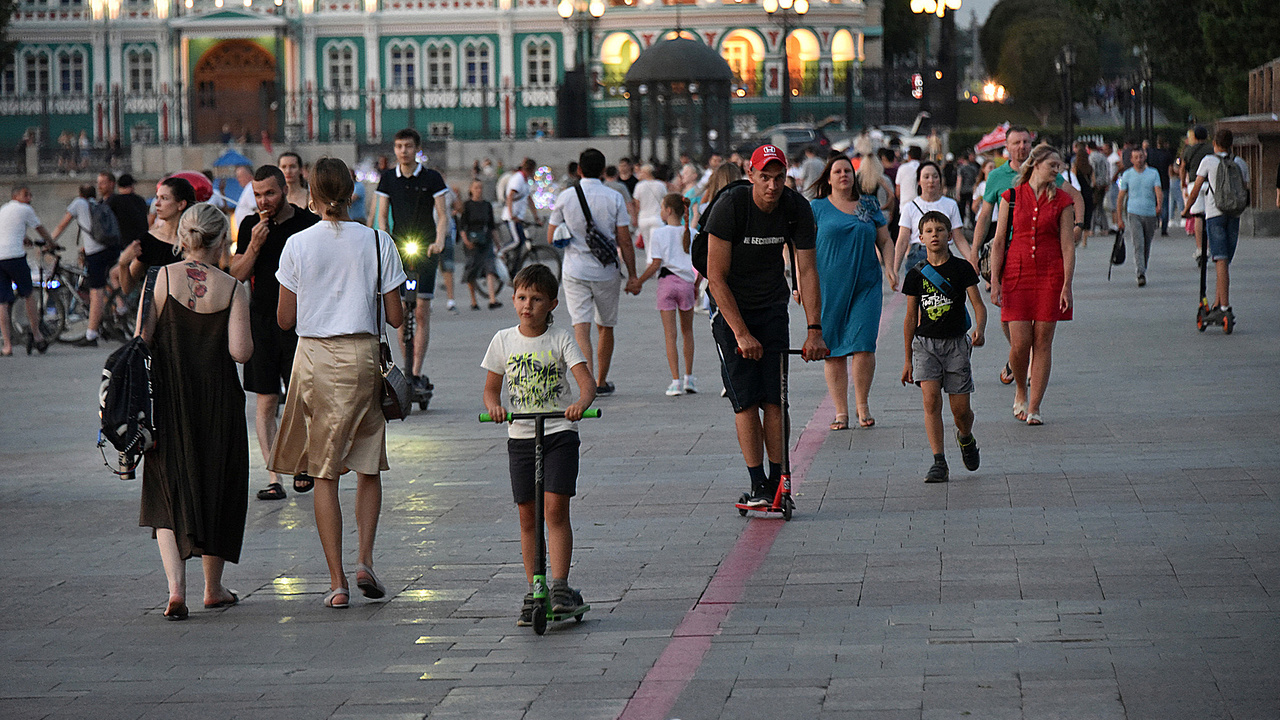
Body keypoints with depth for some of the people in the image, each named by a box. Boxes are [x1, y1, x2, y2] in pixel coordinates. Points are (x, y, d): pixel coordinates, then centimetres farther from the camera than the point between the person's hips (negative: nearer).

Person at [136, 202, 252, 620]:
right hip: (218, 400, 0)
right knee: (216, 488, 16)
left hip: (168, 398, 0)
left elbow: (142, 339, -8)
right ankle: (213, 588, 26)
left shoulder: (161, 278, -6)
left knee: (166, 496, 7)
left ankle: (176, 589, -10)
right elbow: (240, 351, -12)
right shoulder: (232, 289, -6)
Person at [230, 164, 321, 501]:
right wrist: (254, 245, -11)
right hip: (261, 321, 2)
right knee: (265, 401, 0)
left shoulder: (310, 224, -1)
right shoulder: (249, 226, 7)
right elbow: (237, 275, 4)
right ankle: (273, 479, 2)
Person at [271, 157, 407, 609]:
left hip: (314, 359, 0)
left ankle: (337, 582, 1)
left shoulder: (297, 245, -4)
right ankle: (364, 561, 1)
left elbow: (284, 320, 0)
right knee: (368, 467, 17)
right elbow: (395, 317, -1)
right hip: (362, 356, 0)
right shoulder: (377, 243, -3)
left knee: (324, 474, 5)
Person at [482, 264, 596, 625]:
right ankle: (533, 593, 10)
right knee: (527, 516, 4)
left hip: (560, 434, -3)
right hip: (520, 436, 3)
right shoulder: (504, 341, 4)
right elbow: (491, 388, 10)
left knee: (555, 508, -12)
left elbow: (587, 381, -12)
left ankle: (560, 586, -9)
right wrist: (494, 407, -13)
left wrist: (581, 402, -34)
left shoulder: (560, 340, -3)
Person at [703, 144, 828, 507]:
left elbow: (806, 270, -8)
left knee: (775, 399, -4)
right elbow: (716, 279, -20)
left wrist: (815, 329, -15)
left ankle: (777, 483, 2)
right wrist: (742, 334, -22)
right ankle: (758, 487, -9)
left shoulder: (797, 209, -12)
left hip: (773, 307, 3)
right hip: (731, 307, -3)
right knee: (745, 399, -10)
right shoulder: (729, 206, -22)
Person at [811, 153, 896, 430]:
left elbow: (884, 241, 18)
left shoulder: (869, 206, 12)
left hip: (866, 286, 1)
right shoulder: (817, 208, 6)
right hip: (829, 288, -1)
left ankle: (862, 404, 8)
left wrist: (889, 267, 1)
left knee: (863, 345, -9)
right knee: (833, 350, 0)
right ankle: (841, 411, 7)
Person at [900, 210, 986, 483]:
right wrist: (908, 359, 12)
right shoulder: (916, 274, 5)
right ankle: (939, 463, -13)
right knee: (931, 399, -15)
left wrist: (980, 328, -27)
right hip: (925, 343, 1)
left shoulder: (962, 269, 0)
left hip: (956, 343, -1)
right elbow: (911, 318, 11)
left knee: (960, 409, 0)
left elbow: (978, 303, -5)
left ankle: (966, 438, 36)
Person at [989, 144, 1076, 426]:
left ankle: (1034, 407, 7)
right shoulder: (1012, 197, 4)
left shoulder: (1062, 201, 4)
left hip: (1051, 276, 1)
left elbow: (1068, 245, 1)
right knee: (1019, 343, -6)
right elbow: (999, 241, 4)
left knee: (1042, 342, 0)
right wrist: (995, 282, -3)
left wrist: (1067, 286, -8)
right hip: (1016, 274, 0)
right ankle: (1020, 391, 23)